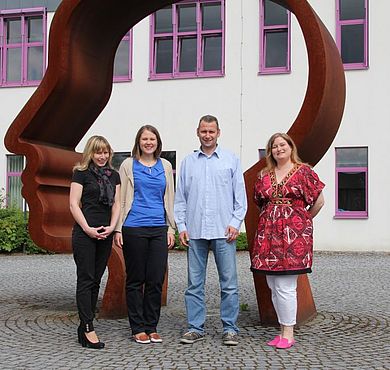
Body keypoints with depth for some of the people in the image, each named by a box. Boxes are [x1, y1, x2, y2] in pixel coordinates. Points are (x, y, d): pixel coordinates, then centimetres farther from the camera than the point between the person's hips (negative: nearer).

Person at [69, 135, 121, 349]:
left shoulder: (114, 175, 14)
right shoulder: (81, 173, 0)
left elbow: (116, 204, 12)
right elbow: (74, 204, -5)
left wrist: (112, 227, -4)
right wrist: (87, 229, -13)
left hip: (105, 234, 5)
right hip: (84, 233, -5)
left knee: (96, 280, 7)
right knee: (86, 279, -5)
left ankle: (84, 326, 14)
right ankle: (88, 329, -5)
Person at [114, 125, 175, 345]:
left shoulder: (165, 166, 11)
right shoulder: (128, 165, 4)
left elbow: (169, 199, 15)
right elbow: (121, 199, 4)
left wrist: (171, 229, 10)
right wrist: (118, 229, -2)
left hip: (158, 229, 3)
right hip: (134, 229, -2)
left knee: (156, 280, 3)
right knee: (136, 280, 4)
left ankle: (152, 327, 15)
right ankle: (138, 328, 14)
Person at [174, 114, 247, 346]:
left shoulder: (231, 160, 8)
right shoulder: (188, 162, 13)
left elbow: (240, 195, 6)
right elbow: (180, 198, 13)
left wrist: (235, 222, -5)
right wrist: (181, 226, 3)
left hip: (223, 231, -2)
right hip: (195, 231, 2)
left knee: (229, 282, -1)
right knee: (195, 283, 5)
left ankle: (230, 329, 8)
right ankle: (196, 328, 13)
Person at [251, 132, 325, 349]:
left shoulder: (303, 171, 1)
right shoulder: (264, 175, 14)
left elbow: (319, 201, 3)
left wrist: (303, 220, 9)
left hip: (293, 234, -5)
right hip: (269, 234, 6)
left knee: (285, 286, -8)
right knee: (274, 286, 8)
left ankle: (288, 334, 2)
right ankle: (284, 330, 19)